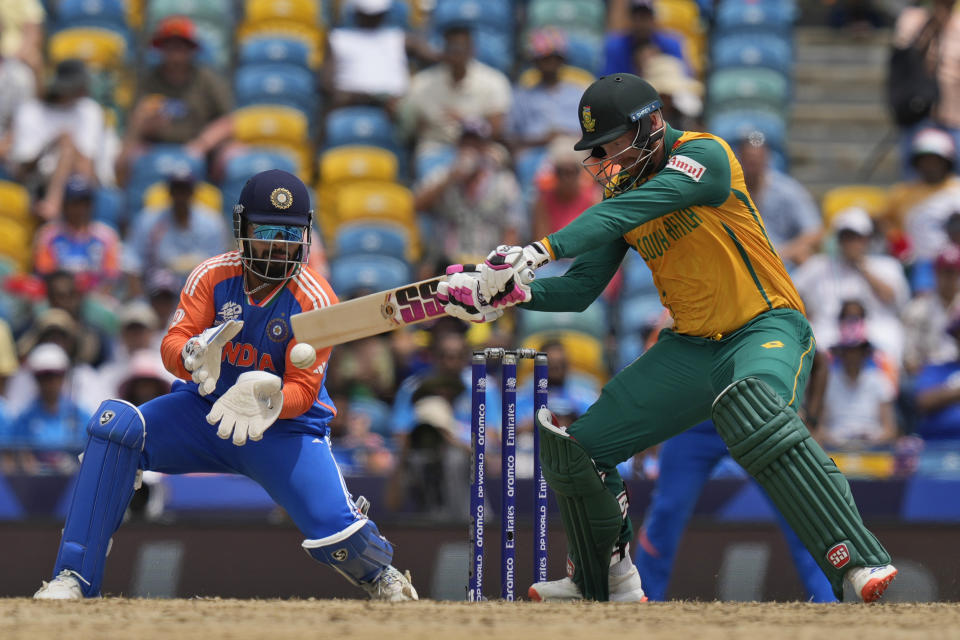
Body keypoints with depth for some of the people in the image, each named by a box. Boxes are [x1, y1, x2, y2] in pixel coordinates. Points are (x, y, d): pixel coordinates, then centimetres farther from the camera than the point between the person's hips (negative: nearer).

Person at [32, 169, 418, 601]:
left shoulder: (315, 301, -15)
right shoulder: (213, 275, -8)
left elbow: (304, 389, -19)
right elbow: (172, 345, -14)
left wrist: (270, 402, -43)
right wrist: (193, 355, -39)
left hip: (284, 428, -2)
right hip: (203, 411, 2)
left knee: (335, 531, -24)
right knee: (114, 423, -25)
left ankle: (380, 574, 18)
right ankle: (74, 579, -23)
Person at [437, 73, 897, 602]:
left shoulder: (704, 155, -14)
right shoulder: (620, 189, 8)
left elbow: (627, 210, -29)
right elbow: (579, 289, 7)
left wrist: (542, 250, -40)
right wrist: (513, 292, -11)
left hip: (765, 327, -8)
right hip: (690, 347, 8)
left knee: (749, 405, -42)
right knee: (571, 448, 4)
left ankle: (857, 562, -45)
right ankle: (603, 582, 28)